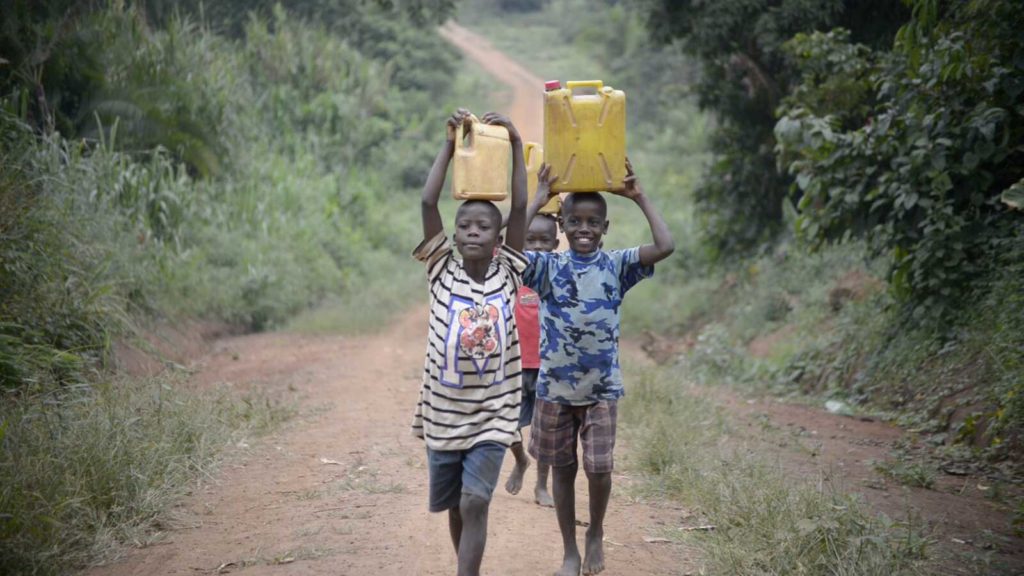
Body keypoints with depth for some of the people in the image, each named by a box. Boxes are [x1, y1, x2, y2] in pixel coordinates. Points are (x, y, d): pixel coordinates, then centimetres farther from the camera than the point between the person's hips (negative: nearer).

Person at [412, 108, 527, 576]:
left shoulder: (507, 273, -1)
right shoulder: (442, 273, -2)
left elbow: (521, 208, -7)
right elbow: (428, 202, -9)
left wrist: (515, 144, -6)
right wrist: (450, 144, -8)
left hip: (491, 417, -1)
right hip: (442, 413, 2)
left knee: (475, 505, -13)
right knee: (456, 507, 14)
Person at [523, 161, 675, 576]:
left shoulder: (616, 266, -3)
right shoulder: (548, 267, -5)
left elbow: (665, 247, -17)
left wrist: (640, 199, -12)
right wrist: (536, 201, -19)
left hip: (602, 388, 0)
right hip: (554, 387, 1)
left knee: (599, 469, -5)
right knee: (562, 469, 10)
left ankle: (596, 533, 24)